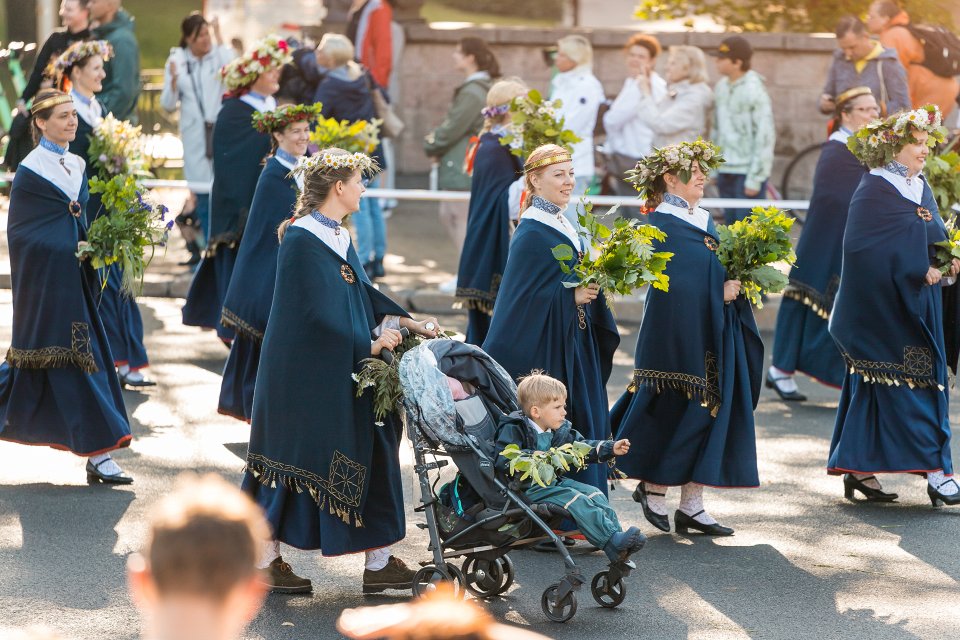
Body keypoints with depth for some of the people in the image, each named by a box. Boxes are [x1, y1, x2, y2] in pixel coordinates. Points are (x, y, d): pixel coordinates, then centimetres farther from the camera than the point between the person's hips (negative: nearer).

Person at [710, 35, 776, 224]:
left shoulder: (754, 90, -14)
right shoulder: (721, 87, 8)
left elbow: (765, 136, -14)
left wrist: (755, 178, -16)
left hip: (747, 172, -7)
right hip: (725, 171, 7)